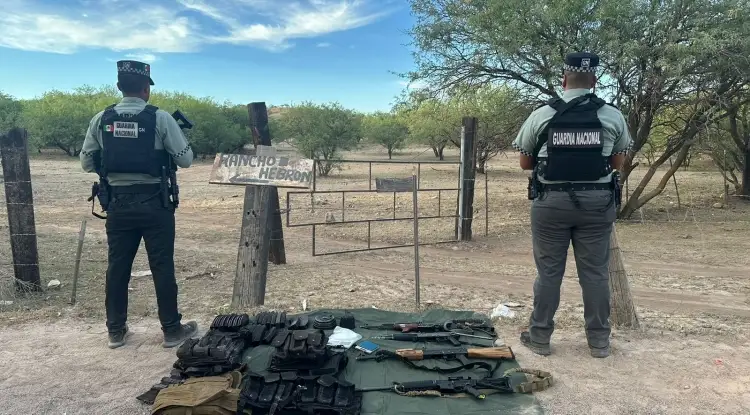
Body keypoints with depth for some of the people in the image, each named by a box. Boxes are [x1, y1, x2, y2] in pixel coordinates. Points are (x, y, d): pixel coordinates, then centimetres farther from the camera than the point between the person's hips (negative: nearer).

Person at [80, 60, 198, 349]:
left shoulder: (101, 119, 2)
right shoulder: (160, 118, -9)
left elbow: (87, 163, 7)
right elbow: (186, 159, -6)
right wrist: (161, 153, 14)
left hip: (118, 204, 4)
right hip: (154, 204, -3)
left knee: (117, 267, 13)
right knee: (162, 267, 4)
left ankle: (116, 331, 24)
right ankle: (172, 330, 14)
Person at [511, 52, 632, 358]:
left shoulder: (541, 115, -3)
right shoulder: (613, 116, 1)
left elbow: (525, 163, 5)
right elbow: (617, 163, 11)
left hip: (551, 201, -1)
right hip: (597, 201, 1)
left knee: (549, 272, 7)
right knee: (595, 272, 10)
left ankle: (539, 338, 17)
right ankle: (599, 341, 20)